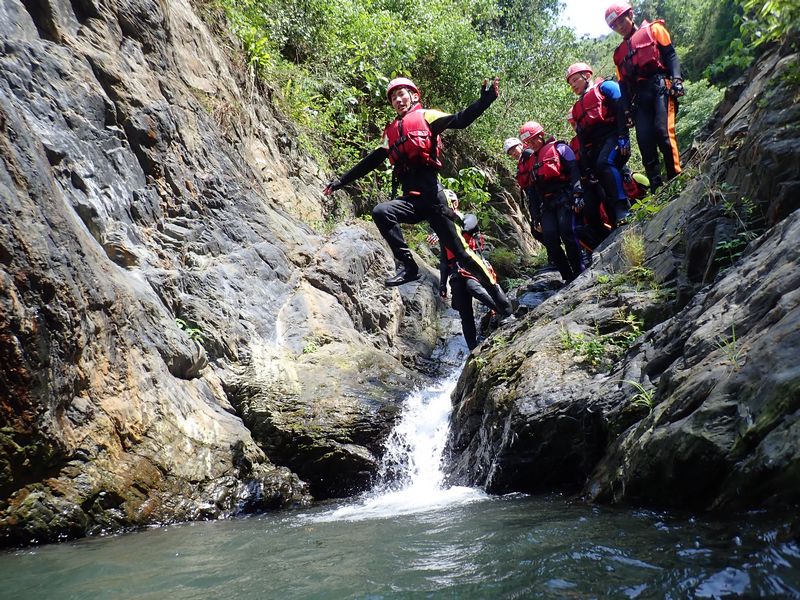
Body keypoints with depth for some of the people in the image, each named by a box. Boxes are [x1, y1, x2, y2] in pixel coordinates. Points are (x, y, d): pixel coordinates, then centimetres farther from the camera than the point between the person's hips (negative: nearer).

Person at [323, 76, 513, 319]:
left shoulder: (426, 116, 10)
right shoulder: (391, 132, 25)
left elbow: (460, 120, -5)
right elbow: (370, 162, 29)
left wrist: (485, 100, -19)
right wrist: (341, 181, 27)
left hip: (430, 193, -4)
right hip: (410, 198, 5)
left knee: (459, 249, -5)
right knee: (380, 212, -27)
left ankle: (499, 299, 5)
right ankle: (407, 266, -20)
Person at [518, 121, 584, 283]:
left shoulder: (559, 148, 5)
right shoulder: (529, 161, 22)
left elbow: (575, 172, -6)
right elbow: (531, 192, 21)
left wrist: (577, 196, -18)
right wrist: (535, 217, 16)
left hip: (564, 198, -5)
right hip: (546, 204, 5)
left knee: (567, 234, -19)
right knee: (550, 241, -8)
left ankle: (580, 273, -10)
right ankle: (569, 278, -1)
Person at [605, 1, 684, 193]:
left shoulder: (653, 30, 13)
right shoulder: (619, 53, 25)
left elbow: (670, 55, 3)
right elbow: (623, 84, 21)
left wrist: (676, 79, -12)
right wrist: (627, 110, 9)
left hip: (660, 86, -4)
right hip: (640, 96, 4)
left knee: (663, 131, -21)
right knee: (645, 142, -8)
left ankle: (676, 179, -16)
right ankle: (657, 189, -8)